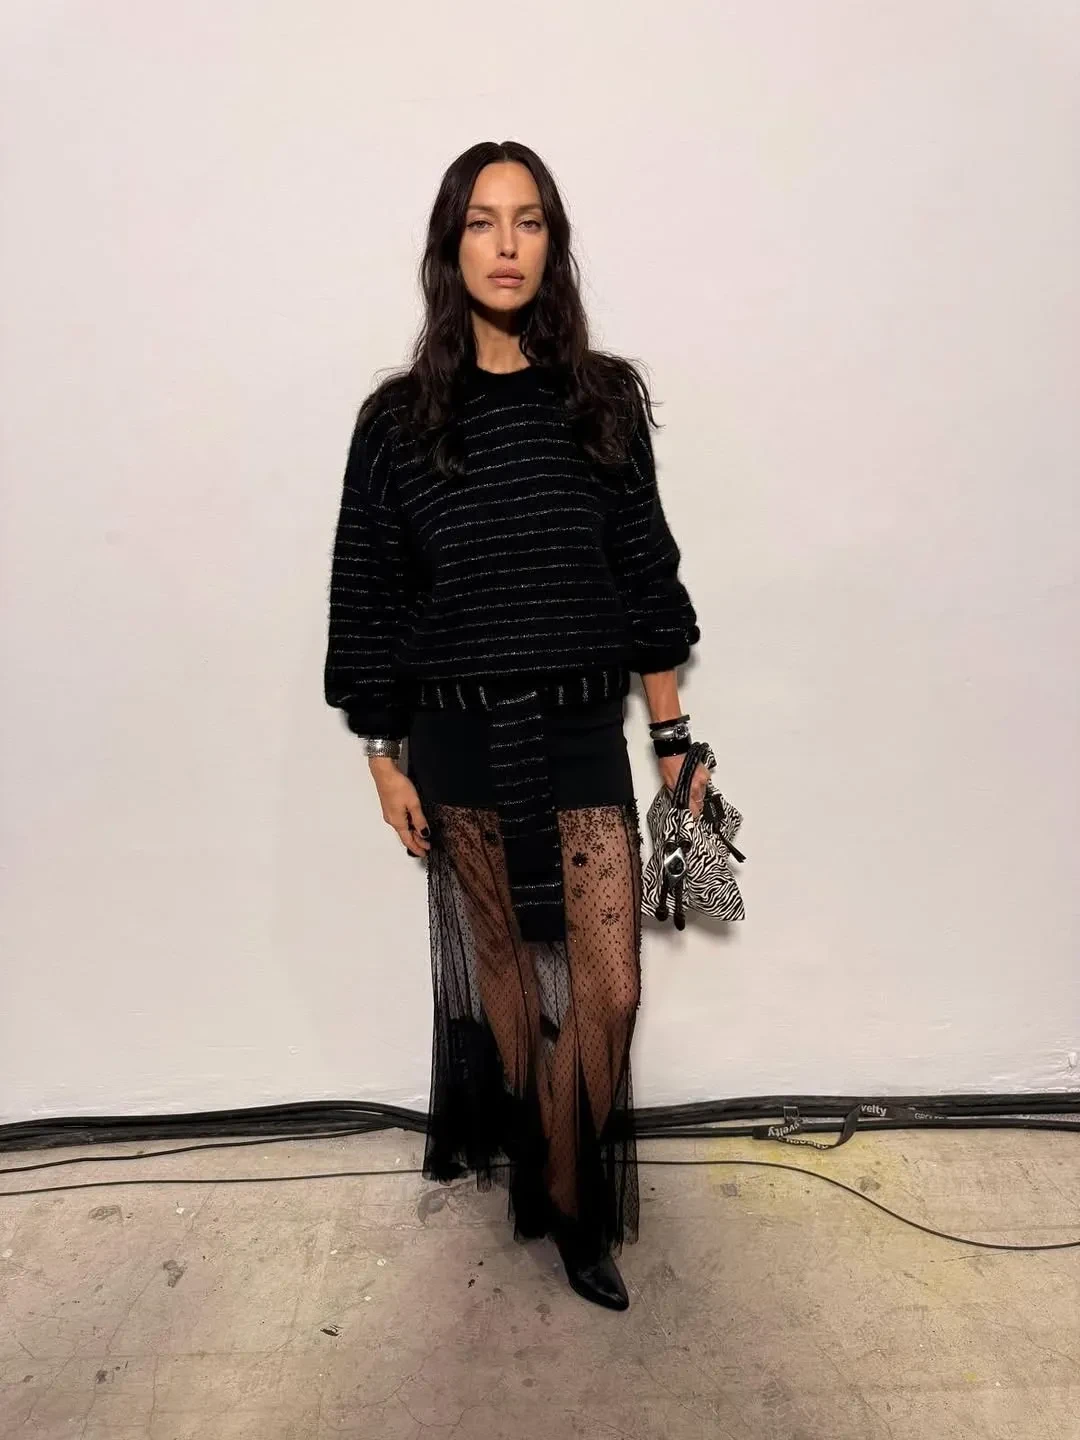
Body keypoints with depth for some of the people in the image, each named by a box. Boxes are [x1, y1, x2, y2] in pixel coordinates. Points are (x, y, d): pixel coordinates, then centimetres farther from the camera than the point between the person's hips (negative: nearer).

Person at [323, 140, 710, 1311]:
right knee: (507, 975, 13)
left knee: (609, 986, 0)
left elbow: (647, 576, 4)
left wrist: (675, 735, 3)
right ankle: (570, 1201, 35)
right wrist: (385, 757, 0)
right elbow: (369, 596, 1)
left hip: (583, 731, 1)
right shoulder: (400, 419, 0)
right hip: (459, 738, 0)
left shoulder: (604, 399, 3)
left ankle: (562, 1196, 25)